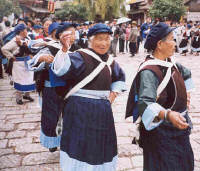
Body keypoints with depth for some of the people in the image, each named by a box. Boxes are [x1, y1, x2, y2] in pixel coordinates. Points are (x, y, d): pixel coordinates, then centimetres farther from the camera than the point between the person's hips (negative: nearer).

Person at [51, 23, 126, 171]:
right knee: (80, 147, 2)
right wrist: (65, 49, -45)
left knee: (101, 146, 18)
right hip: (80, 111, -6)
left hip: (103, 111, 6)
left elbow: (120, 77, 27)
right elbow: (63, 69, -30)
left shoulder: (110, 61, 9)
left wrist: (114, 92, 11)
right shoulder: (80, 57, -10)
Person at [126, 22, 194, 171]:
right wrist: (167, 114, -49)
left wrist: (187, 94, 18)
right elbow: (145, 103, -35)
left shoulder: (171, 63, 3)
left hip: (179, 127, 8)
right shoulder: (149, 71, -23)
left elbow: (186, 73, 26)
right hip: (160, 131, -8)